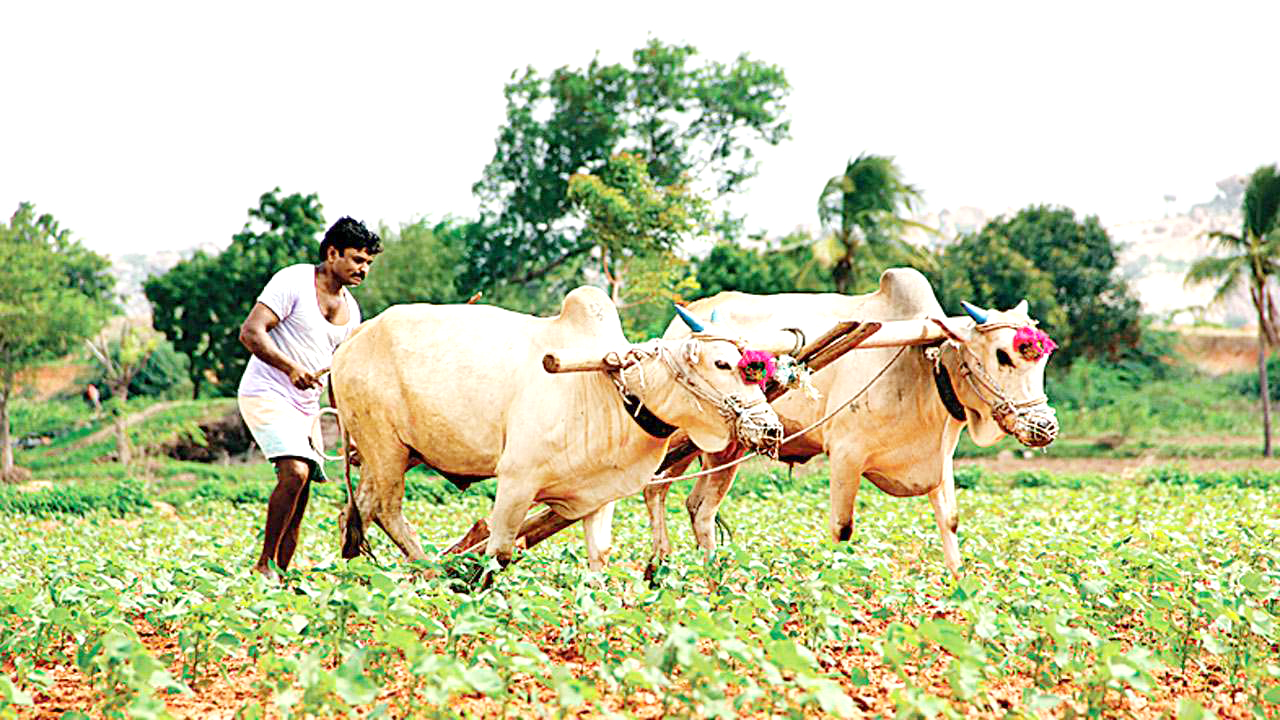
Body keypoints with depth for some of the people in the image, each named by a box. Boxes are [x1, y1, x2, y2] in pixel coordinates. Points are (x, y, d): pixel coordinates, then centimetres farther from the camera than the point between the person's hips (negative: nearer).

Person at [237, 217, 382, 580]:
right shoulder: (294, 282, -10)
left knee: (301, 494, 4)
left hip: (307, 405, 8)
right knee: (295, 471, -24)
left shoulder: (351, 309, 12)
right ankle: (265, 564, -15)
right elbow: (251, 332, -19)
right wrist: (292, 368, -32)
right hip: (267, 393, -8)